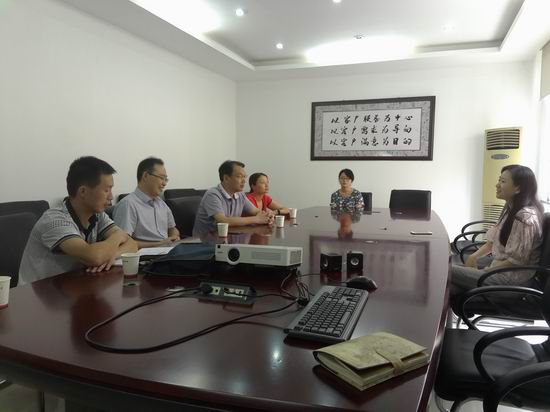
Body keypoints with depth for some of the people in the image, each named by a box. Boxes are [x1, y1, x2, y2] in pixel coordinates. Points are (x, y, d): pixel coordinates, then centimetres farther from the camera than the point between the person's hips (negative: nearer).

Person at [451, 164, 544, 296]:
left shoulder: (526, 217, -22)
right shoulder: (510, 209, 9)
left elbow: (516, 261, -21)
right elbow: (494, 240, 16)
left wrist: (486, 271, -12)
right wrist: (474, 257, 2)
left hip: (514, 277, -8)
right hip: (501, 268, 8)